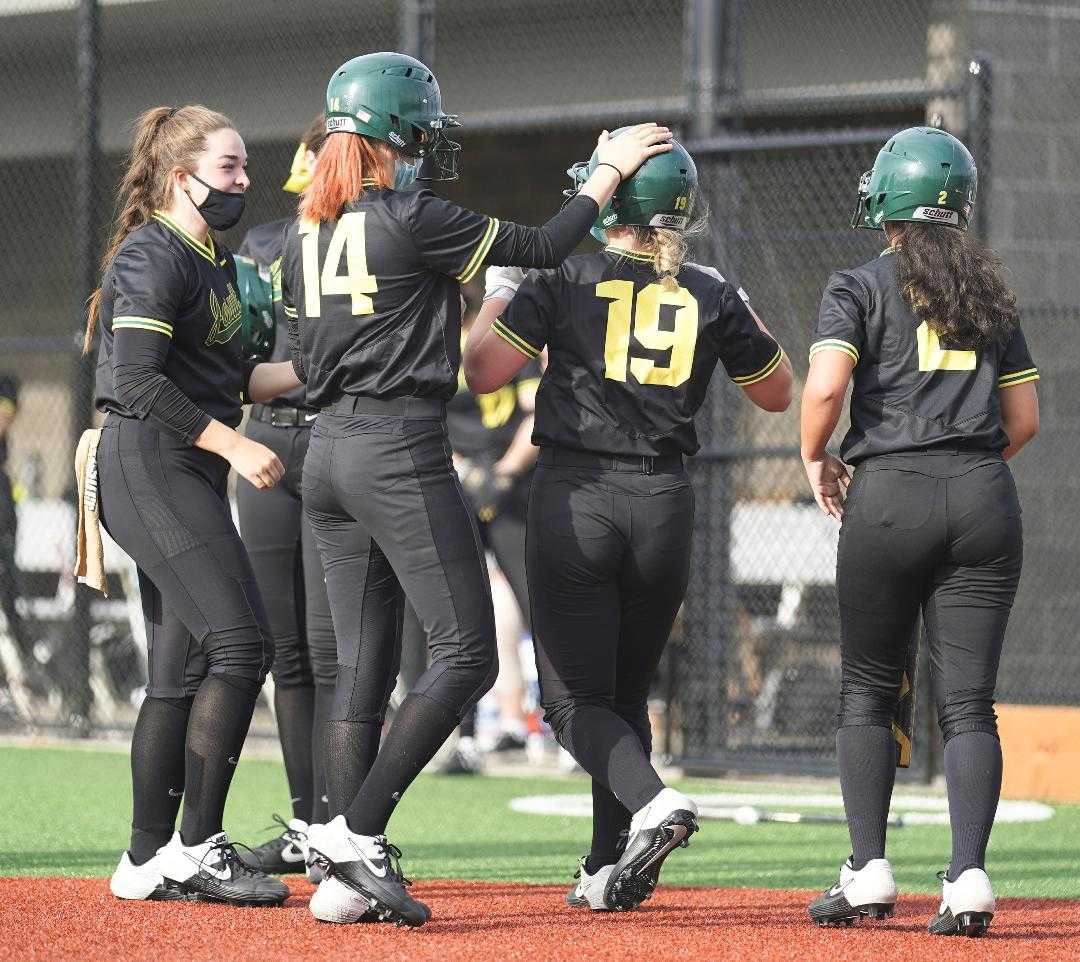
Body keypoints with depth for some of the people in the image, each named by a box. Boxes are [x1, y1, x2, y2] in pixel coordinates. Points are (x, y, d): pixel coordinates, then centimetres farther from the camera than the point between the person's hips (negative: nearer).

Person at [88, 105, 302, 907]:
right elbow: (140, 380, -20)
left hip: (188, 478, 10)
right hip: (147, 466, -10)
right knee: (240, 642, -17)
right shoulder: (152, 259, -11)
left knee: (183, 670, 8)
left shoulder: (217, 265, 19)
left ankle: (148, 862, 11)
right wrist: (234, 444, -21)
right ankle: (197, 847, -15)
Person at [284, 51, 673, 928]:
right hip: (401, 452, -8)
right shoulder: (411, 219, -10)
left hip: (328, 455, 8)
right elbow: (540, 247, -2)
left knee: (363, 661, 9)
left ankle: (347, 879, 4)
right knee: (467, 655, -4)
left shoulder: (306, 234, 11)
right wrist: (611, 172, 8)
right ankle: (357, 834, -12)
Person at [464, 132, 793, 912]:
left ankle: (650, 803, -25)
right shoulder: (711, 296, 4)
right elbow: (777, 393, 16)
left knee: (576, 697, 2)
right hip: (664, 502, 3)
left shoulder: (565, 281, -4)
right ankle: (611, 870, 14)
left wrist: (495, 297, 14)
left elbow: (483, 371, -2)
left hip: (574, 498, -3)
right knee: (627, 692, 17)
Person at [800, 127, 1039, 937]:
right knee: (968, 702, 1)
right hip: (985, 499, 3)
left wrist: (817, 460, 3)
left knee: (869, 691, 10)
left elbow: (825, 386, -13)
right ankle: (968, 878, -10)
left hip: (890, 494, -3)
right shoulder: (990, 295, 14)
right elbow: (1024, 419, 14)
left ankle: (869, 871, 3)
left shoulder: (861, 288, 1)